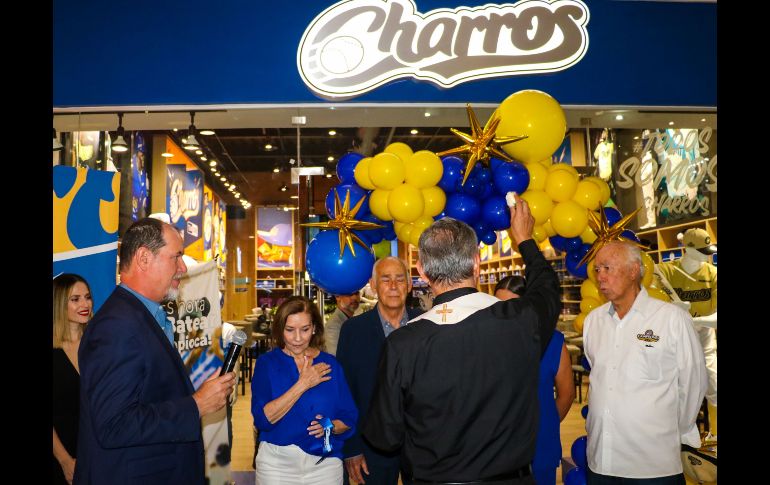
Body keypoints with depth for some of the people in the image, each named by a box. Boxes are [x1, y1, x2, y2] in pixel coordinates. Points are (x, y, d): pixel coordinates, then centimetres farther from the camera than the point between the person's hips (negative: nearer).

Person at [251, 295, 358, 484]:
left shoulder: (331, 364, 0)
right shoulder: (266, 363, -4)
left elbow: (349, 419, 2)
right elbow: (263, 419, -16)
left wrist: (330, 426, -18)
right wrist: (303, 384, -18)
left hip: (325, 462, 2)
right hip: (277, 463, -1)